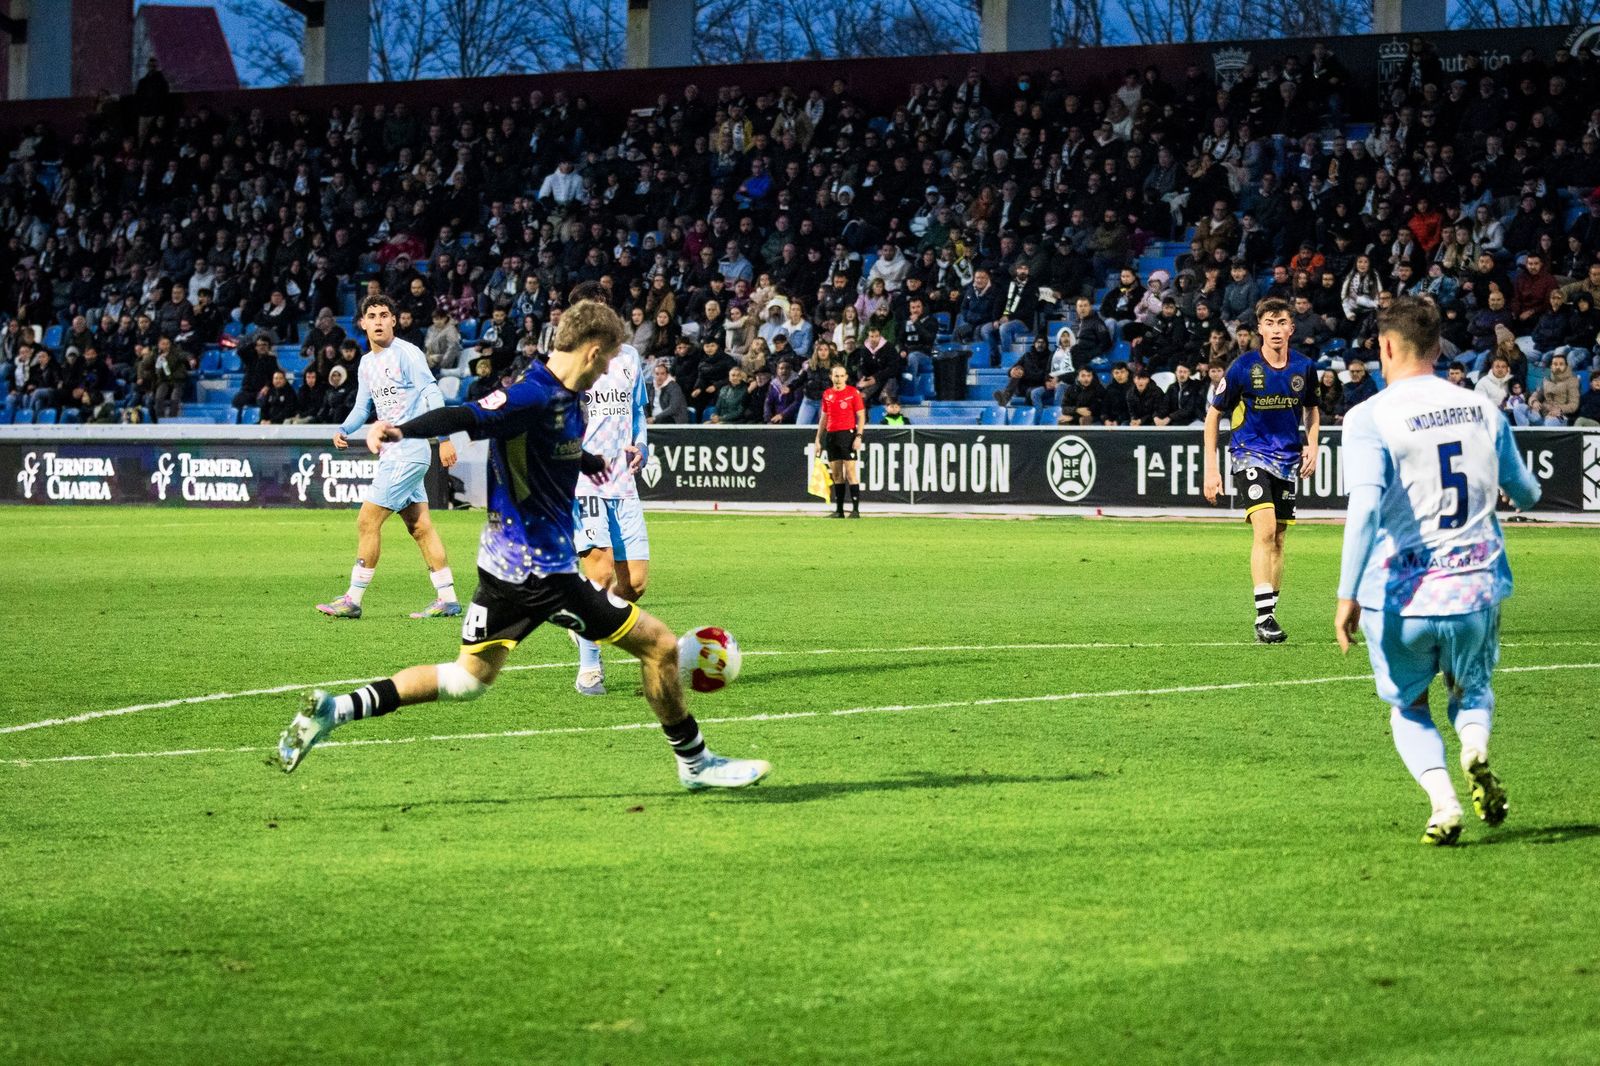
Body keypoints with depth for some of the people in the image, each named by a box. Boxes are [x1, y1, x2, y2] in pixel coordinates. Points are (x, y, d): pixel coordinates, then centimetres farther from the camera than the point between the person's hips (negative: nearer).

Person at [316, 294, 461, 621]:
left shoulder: (407, 354, -11)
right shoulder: (366, 364, 15)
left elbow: (432, 394, -15)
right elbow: (363, 406, 22)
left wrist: (444, 438, -22)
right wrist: (343, 430, 2)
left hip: (407, 452, -9)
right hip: (393, 453, 9)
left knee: (368, 521, -8)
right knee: (420, 526, 9)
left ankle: (353, 600, -3)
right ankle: (447, 599, 11)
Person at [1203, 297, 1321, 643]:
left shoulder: (1304, 367, 0)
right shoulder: (1243, 368, -11)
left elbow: (1312, 410, 19)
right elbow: (1213, 415, -2)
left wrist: (1311, 446, 2)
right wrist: (1211, 469, -5)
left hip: (1289, 458, 4)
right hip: (1251, 454, -4)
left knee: (1277, 540, 8)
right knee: (1265, 529, -22)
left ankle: (1268, 617, 17)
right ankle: (1264, 616, -24)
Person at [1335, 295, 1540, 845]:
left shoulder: (1370, 417, -10)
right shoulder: (1481, 408, 5)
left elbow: (1365, 506, -22)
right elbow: (1527, 494, 17)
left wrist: (1347, 594, -19)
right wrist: (1511, 491, 41)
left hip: (1401, 597, -3)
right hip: (1475, 590, 3)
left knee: (1408, 707, 19)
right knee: (1473, 689, 26)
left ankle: (1442, 801, -7)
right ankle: (1475, 748, -8)